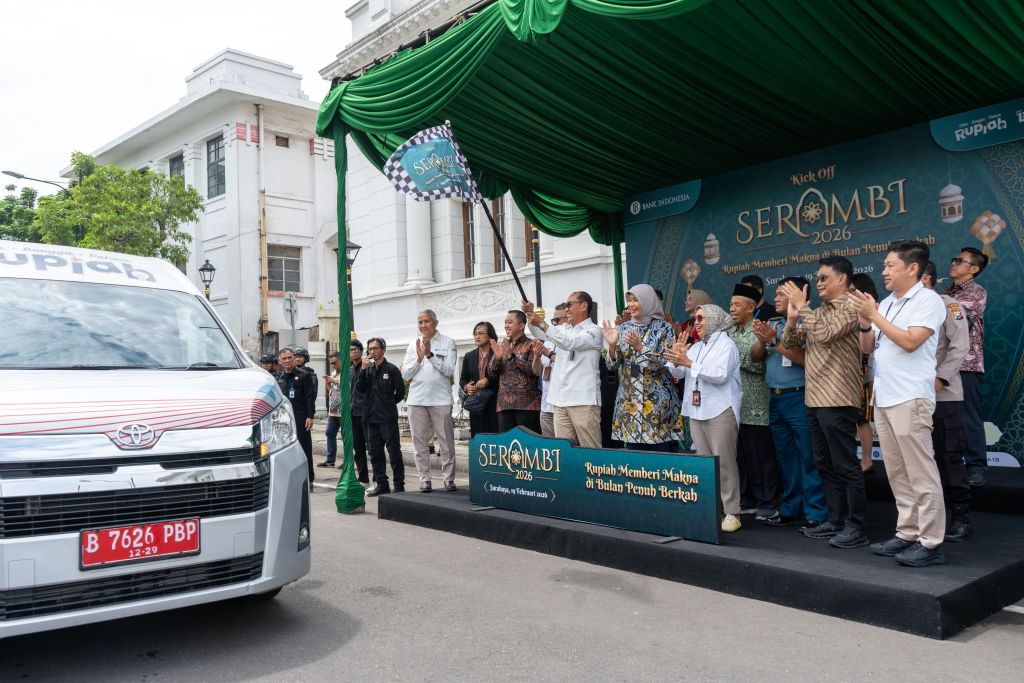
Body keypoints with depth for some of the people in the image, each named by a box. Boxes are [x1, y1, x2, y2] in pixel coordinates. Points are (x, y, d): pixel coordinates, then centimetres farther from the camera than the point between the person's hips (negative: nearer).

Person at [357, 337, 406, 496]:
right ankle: (382, 484, 18)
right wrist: (363, 369, -9)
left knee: (394, 451, -3)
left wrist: (389, 404, 4)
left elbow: (401, 391, 1)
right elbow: (360, 388, -1)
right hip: (371, 416, 5)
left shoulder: (391, 369, -1)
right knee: (375, 452, 9)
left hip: (388, 417, -5)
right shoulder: (368, 369, 11)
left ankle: (399, 485, 4)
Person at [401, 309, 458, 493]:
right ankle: (424, 479, 12)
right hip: (417, 400, 3)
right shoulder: (413, 345, 13)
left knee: (446, 441, -1)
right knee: (419, 440, 5)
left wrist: (430, 355, -15)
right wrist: (419, 358, -8)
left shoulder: (447, 342, 3)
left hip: (441, 399, -3)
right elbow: (405, 374, 6)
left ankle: (449, 478, 9)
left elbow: (449, 370, -9)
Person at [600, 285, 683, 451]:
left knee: (661, 449, -2)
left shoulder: (664, 328, -3)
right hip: (630, 401, 4)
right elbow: (612, 366, 6)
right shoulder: (624, 329, 8)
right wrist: (612, 344, -12)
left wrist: (639, 347, -20)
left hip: (657, 401, -3)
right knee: (634, 451, 6)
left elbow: (666, 363, -11)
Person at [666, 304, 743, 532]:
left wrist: (690, 363, -22)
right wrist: (676, 360, -8)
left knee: (724, 462, -7)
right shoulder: (695, 347, 18)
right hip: (697, 411, 7)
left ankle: (732, 513, -2)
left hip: (720, 411, -7)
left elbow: (721, 375, -17)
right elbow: (678, 374, 13)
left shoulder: (726, 344, -3)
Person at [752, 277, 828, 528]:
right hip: (775, 399, 8)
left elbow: (806, 357, -20)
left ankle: (817, 514, 2)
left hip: (799, 397, -7)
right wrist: (762, 340, -5)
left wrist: (775, 341, -19)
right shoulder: (772, 323, 15)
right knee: (786, 457, 13)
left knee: (808, 458, -4)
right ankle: (791, 509, 22)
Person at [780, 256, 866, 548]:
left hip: (837, 400, -9)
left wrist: (802, 306, -19)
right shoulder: (818, 311, 17)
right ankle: (836, 521, 23)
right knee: (825, 464, 14)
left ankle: (856, 527, 3)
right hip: (815, 399, 9)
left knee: (846, 465, -4)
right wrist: (792, 318, -4)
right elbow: (790, 343, 14)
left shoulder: (849, 308, -9)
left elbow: (824, 334, -24)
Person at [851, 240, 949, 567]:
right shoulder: (886, 304, 18)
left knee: (921, 473, -6)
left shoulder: (928, 300, -5)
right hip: (883, 398, 8)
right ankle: (907, 534, 20)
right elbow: (866, 347, 18)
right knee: (897, 474, 12)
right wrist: (865, 321, 0)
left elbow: (910, 341, -18)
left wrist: (874, 315, -14)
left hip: (911, 398, -8)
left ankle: (931, 543, 0)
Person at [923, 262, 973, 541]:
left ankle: (962, 520, 8)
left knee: (949, 458, -2)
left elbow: (960, 347, -12)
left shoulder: (947, 304, -3)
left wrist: (939, 378, -19)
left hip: (944, 395, -6)